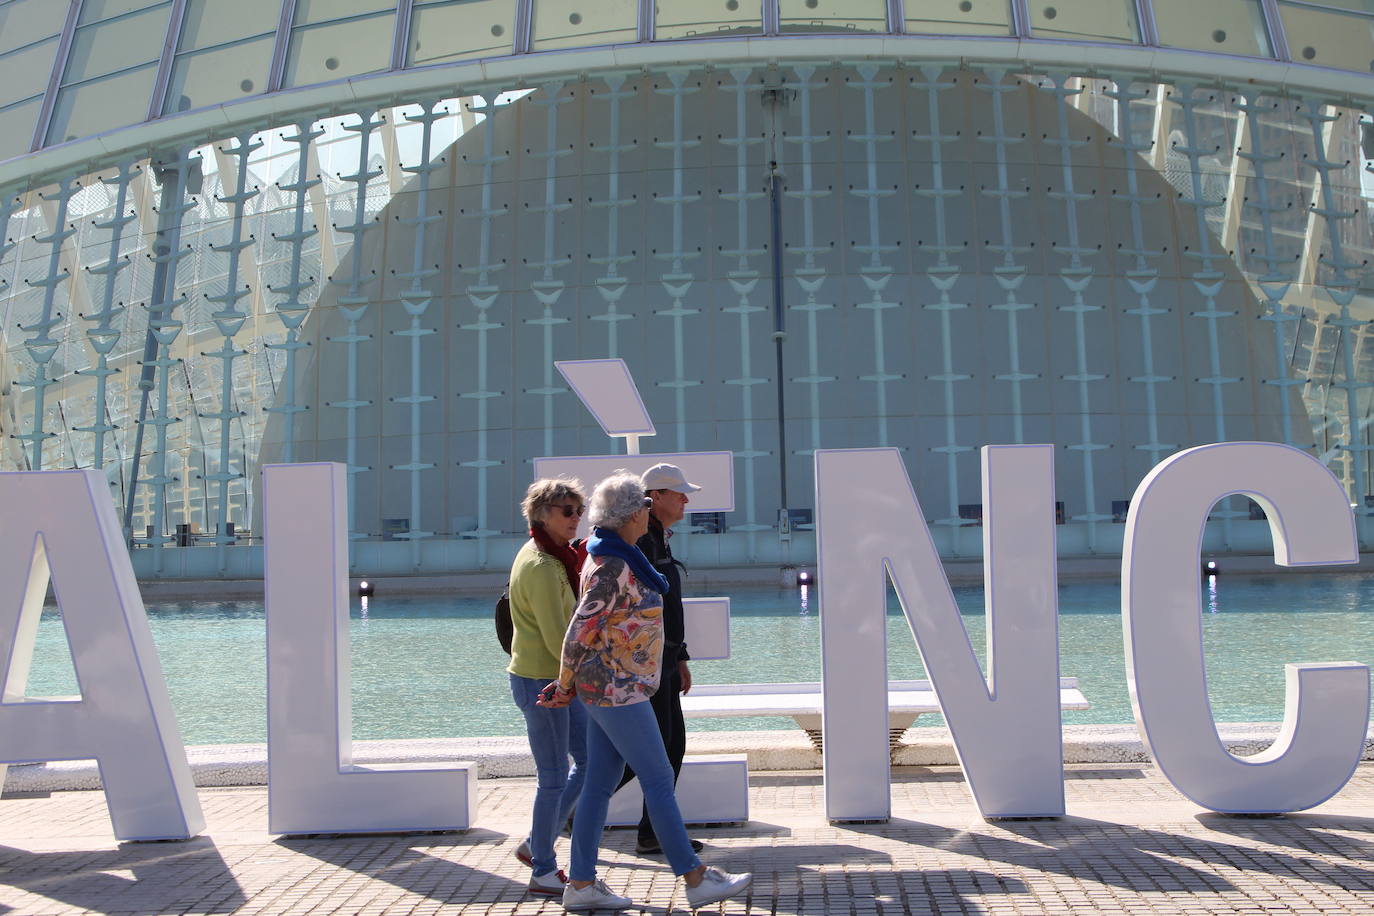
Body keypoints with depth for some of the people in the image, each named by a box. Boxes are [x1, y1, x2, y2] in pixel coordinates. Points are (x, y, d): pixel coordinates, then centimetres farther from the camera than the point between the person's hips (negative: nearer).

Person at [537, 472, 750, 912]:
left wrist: (569, 685, 12)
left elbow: (589, 626, 15)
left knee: (600, 783, 11)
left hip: (612, 688, 10)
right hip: (616, 689, -10)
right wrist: (566, 686, -5)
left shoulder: (611, 557, 13)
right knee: (659, 780, -4)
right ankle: (697, 880, 3)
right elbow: (579, 633, -18)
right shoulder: (613, 567, -19)